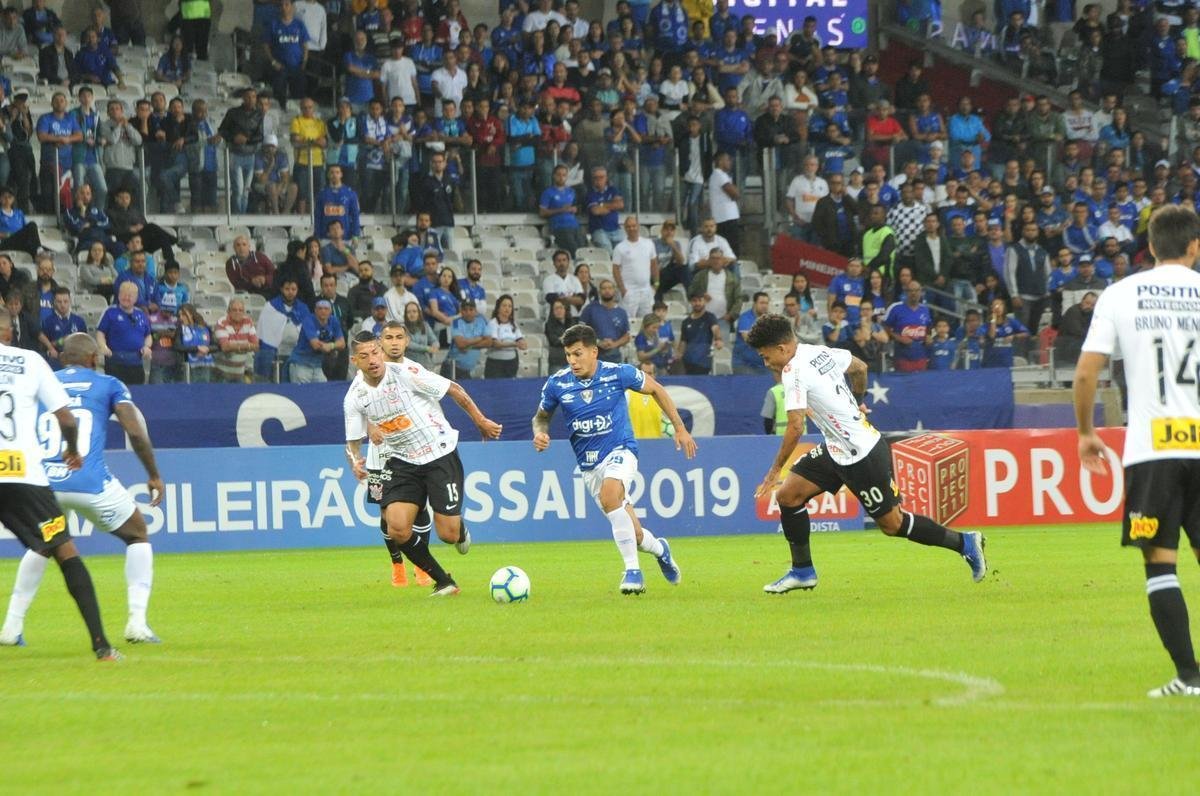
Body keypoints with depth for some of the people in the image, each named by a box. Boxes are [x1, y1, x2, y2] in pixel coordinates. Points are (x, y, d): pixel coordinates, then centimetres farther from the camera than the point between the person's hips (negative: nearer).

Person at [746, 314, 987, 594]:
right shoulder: (820, 353, 4)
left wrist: (775, 470, -17)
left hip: (862, 456, -10)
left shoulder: (793, 372, -21)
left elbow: (795, 427, -25)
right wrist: (856, 401, 35)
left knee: (892, 524, 1)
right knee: (788, 494, 3)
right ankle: (802, 571, 11)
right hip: (836, 450, 10)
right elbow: (860, 367, 19)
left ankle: (964, 542, 13)